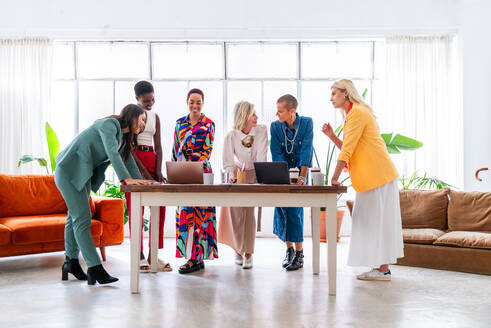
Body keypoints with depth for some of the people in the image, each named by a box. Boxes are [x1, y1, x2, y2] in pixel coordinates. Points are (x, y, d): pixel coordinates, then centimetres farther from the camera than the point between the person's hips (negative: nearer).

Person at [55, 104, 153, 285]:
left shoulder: (124, 138, 11)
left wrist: (139, 180, -1)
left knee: (75, 216, 15)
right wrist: (127, 179, -34)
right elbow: (112, 153, -29)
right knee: (82, 218, -11)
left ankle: (71, 262, 26)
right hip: (69, 170, -10)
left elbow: (128, 159, 13)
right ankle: (95, 268, -12)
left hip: (83, 175, 10)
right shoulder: (110, 124, -18)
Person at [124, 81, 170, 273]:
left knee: (159, 206, -1)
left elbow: (158, 146, 12)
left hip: (152, 161, 6)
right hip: (134, 161, -5)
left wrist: (158, 170, -3)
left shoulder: (155, 117, 17)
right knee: (136, 208, -4)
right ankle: (139, 255, 1)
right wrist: (144, 172, -16)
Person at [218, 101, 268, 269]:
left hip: (253, 175, 0)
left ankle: (248, 253, -4)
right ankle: (238, 250, 16)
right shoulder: (231, 136, -10)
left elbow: (261, 157, -15)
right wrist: (231, 175, -27)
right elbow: (228, 162, -8)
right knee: (236, 214, -5)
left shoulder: (261, 131, -8)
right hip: (237, 175, 1)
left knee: (249, 212, -14)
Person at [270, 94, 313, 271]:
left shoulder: (307, 123, -9)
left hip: (300, 172, -2)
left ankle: (299, 254, -2)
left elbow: (306, 150, -16)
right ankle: (289, 249, 11)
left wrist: (302, 176, -24)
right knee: (281, 208, -4)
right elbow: (276, 153, -8)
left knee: (295, 209, -12)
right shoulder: (275, 126, -3)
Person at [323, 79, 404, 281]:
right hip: (370, 178, 10)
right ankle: (380, 267, 17)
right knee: (373, 221, 11)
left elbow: (347, 150, -17)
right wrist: (332, 136, 7)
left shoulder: (357, 113, -12)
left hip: (379, 175, -10)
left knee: (378, 220, -7)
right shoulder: (351, 115, 19)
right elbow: (348, 149, 18)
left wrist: (334, 178, -16)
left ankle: (382, 270, -1)